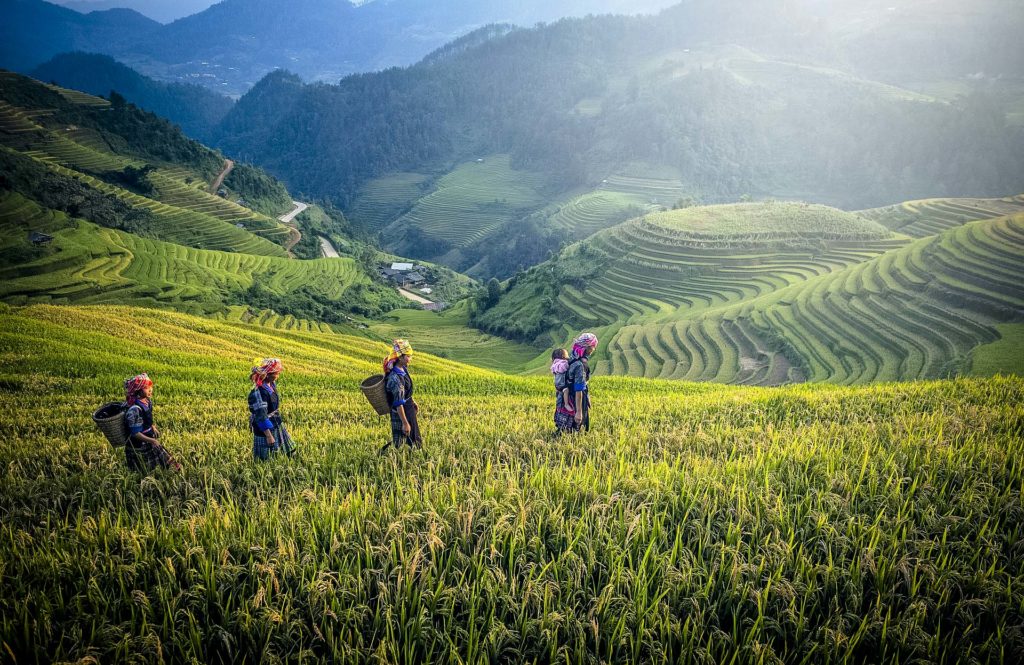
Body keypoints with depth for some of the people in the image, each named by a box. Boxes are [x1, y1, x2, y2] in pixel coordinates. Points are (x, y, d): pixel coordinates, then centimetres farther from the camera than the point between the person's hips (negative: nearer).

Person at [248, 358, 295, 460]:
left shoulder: (271, 384, -2)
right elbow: (261, 416, -26)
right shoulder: (258, 392, -28)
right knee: (265, 459, 6)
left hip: (276, 424, 9)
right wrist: (268, 435, -24)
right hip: (265, 428, -9)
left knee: (290, 452, 18)